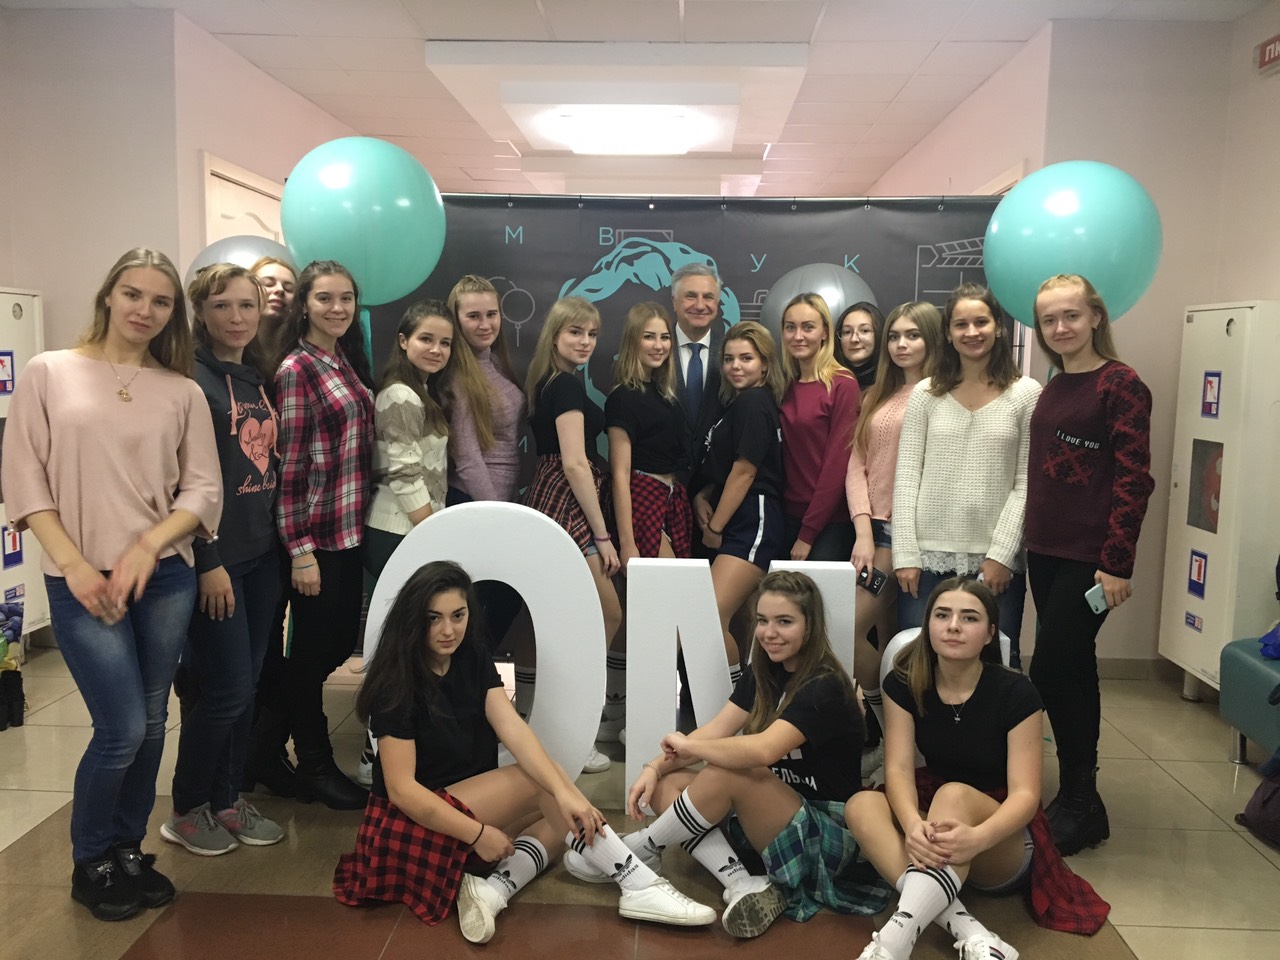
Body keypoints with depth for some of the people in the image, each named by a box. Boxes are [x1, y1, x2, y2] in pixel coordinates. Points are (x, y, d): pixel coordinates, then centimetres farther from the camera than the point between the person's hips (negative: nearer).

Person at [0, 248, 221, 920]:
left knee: (150, 725, 10)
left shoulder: (182, 392, 5)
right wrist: (75, 565, -11)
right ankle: (90, 865, 21)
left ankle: (128, 852, 31)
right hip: (81, 581, -3)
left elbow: (203, 490, 3)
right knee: (122, 730, -4)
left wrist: (145, 548, -11)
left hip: (165, 578, 3)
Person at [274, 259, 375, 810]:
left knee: (341, 642, 15)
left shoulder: (348, 363, 13)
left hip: (351, 530, 8)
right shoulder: (297, 369, -12)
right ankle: (316, 770, 19)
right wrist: (300, 549, -18)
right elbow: (288, 465, -16)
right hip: (316, 534, -8)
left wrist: (363, 522, 16)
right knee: (314, 648, 4)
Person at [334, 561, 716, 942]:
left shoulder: (473, 656, -2)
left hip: (473, 803, 7)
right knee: (542, 781, -20)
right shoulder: (397, 685, -19)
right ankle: (638, 885, -20)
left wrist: (564, 792, -28)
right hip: (415, 822, -7)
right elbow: (401, 788, -22)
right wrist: (477, 834, -25)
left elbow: (513, 729, -15)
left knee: (565, 815, -6)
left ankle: (494, 889, -23)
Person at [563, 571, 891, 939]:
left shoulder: (824, 689, -20)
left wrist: (686, 746, -21)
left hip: (826, 839, -8)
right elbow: (716, 730, -2)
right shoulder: (763, 673, 5)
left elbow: (762, 750, -35)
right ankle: (745, 886, -20)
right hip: (772, 822, 8)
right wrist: (655, 767, -17)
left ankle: (638, 852, -8)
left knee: (729, 772, -31)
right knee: (665, 786, -5)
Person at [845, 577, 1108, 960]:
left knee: (955, 795, -36)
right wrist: (913, 825, -39)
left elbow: (1025, 793, -23)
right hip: (933, 823, 4)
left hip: (1003, 844, -4)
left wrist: (977, 838, -44)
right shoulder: (903, 684, -7)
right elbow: (898, 769, -16)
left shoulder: (1016, 693, -16)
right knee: (860, 806, -26)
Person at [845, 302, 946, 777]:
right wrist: (863, 531, -4)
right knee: (886, 637, 8)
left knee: (850, 629, -12)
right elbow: (856, 467, 9)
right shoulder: (877, 398, 17)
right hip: (875, 528, 6)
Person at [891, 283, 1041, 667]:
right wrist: (905, 554, -4)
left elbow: (1027, 484, -2)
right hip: (928, 555, 1)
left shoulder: (1027, 394, 2)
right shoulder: (926, 393, 7)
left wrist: (1002, 554, -9)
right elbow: (906, 477, 2)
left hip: (994, 558, -1)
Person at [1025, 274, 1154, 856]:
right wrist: (1029, 541, 12)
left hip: (1089, 557, -7)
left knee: (1051, 671, -7)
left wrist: (1118, 562, -18)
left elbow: (1134, 478, -14)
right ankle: (1079, 800, 24)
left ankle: (1079, 803, 7)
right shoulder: (1053, 389, 13)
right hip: (1047, 551, 7)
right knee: (1072, 673, 13)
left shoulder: (1121, 385, -8)